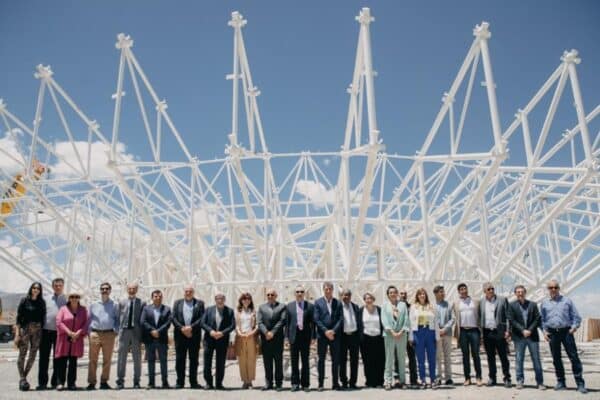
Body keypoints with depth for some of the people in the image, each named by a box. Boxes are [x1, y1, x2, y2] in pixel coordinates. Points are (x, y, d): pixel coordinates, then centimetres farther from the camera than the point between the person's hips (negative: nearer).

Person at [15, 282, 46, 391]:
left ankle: (24, 377, 17)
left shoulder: (42, 302, 8)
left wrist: (42, 331, 4)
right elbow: (19, 317, -4)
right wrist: (17, 334, -10)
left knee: (33, 356, 4)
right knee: (22, 354, -5)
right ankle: (22, 379, 2)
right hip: (25, 329, -3)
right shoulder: (24, 300, -1)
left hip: (37, 330, 3)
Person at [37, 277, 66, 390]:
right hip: (46, 331, 2)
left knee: (57, 358, 5)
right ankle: (42, 382, 9)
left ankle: (55, 382, 14)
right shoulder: (46, 299, 10)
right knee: (44, 358, 3)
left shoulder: (67, 300, 4)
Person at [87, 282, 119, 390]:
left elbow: (117, 319, 9)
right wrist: (89, 332, 4)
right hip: (95, 334, 0)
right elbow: (89, 319, 13)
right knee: (93, 360, 1)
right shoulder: (93, 305, 11)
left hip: (109, 334, 0)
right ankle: (91, 382, 6)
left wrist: (116, 331, -3)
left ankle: (104, 382, 12)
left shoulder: (114, 305, 8)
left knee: (107, 360, 4)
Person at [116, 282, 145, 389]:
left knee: (137, 358, 4)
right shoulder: (122, 302, 8)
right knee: (121, 357, 3)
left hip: (136, 332, -1)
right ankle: (120, 381, 12)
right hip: (124, 331, 1)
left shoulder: (142, 303, 4)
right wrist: (119, 330, -2)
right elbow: (119, 317, 8)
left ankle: (136, 381, 13)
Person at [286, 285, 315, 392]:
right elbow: (287, 322, 4)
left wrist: (312, 337, -6)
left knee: (305, 361, 6)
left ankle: (305, 384, 14)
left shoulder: (310, 306, 2)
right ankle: (295, 383, 15)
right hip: (294, 336, 1)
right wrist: (287, 336, -2)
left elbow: (313, 322, 0)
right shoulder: (289, 306, 5)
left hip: (305, 336, -1)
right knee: (294, 362, 6)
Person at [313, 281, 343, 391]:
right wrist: (325, 331, -13)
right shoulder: (318, 302, 2)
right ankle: (320, 384, 10)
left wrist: (333, 331, -12)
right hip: (322, 335, -1)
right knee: (321, 359, 3)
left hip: (335, 335, 1)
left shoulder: (338, 303, 7)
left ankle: (335, 383, 13)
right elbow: (316, 319, -4)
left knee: (336, 359, 4)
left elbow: (340, 319, 1)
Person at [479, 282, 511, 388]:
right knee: (490, 357, 10)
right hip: (487, 333, 3)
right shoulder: (481, 302, 8)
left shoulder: (502, 300, 0)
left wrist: (507, 330, -9)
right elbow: (479, 317, 10)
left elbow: (508, 316, -2)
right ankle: (492, 378, 20)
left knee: (503, 357, 2)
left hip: (499, 332, -3)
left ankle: (507, 378, 11)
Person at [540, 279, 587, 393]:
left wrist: (574, 327, -9)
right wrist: (544, 331, 1)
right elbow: (542, 319, 13)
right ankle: (560, 382, 15)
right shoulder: (545, 303, 11)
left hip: (566, 331, -2)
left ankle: (580, 383, -1)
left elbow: (576, 316, 5)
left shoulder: (567, 301, 6)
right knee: (556, 358, 6)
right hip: (552, 333, 2)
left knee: (574, 357, -6)